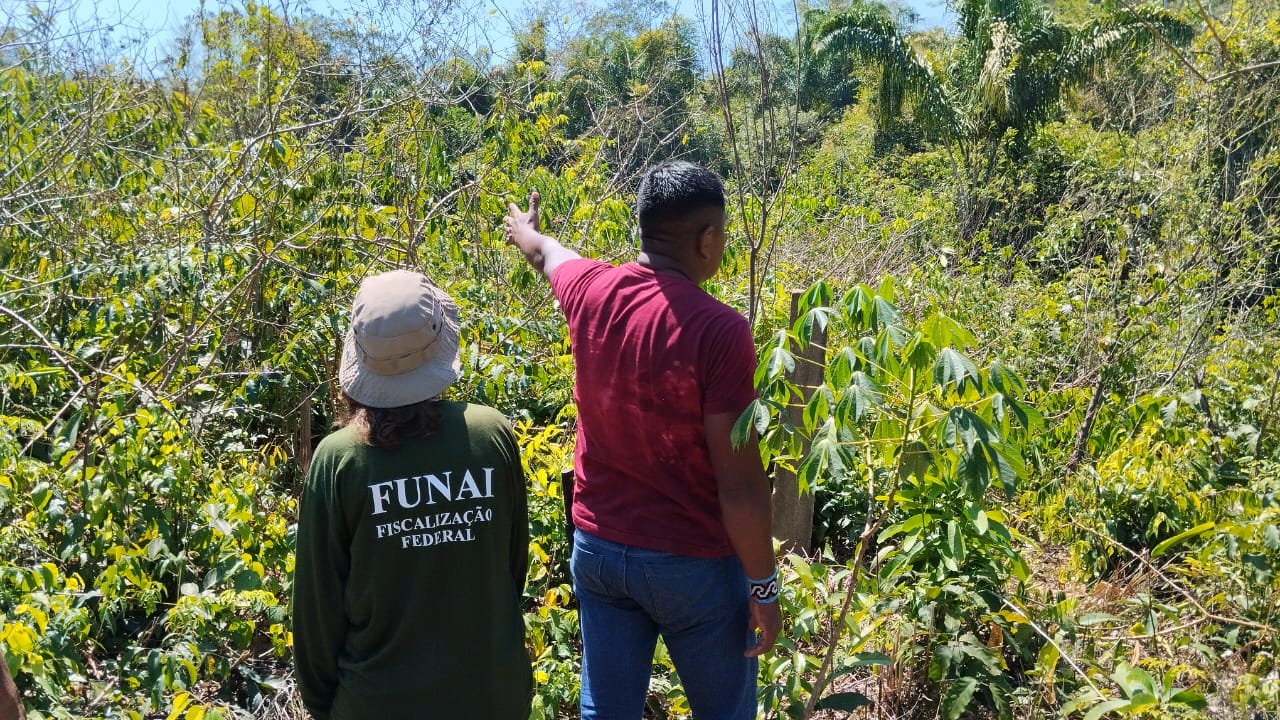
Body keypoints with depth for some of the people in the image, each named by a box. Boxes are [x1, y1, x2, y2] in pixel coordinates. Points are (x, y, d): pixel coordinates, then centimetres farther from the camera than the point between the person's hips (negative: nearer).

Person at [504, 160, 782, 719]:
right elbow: (740, 483, -20)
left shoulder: (590, 291, -5)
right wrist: (763, 587, -8)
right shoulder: (719, 330, -23)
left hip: (597, 547, 5)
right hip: (693, 563, -5)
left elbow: (548, 254, 21)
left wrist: (525, 230, 45)